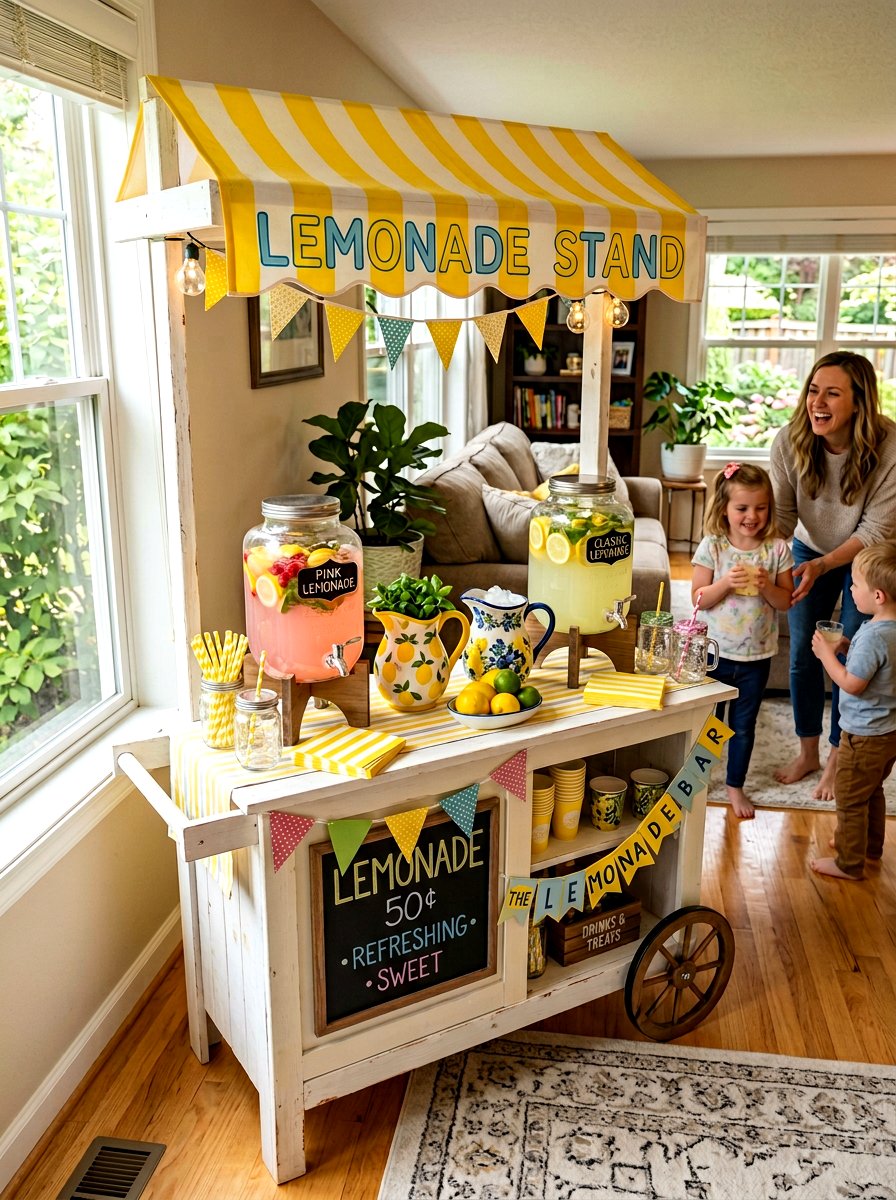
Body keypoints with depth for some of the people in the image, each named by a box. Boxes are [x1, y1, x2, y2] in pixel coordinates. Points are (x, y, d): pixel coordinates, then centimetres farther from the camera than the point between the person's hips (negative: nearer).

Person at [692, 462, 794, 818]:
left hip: (756, 656, 1)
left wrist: (766, 586, -22)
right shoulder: (712, 546, -10)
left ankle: (735, 786, 33)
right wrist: (727, 582, -26)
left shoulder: (777, 550, -6)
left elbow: (785, 602, -3)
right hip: (714, 652, -1)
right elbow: (699, 599, -11)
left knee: (744, 725, 15)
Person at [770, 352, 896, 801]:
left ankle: (838, 758, 21)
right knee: (802, 652, 6)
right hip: (811, 550, 3)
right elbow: (782, 514, -17)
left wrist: (822, 566, -34)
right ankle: (807, 751, 25)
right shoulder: (790, 441, -23)